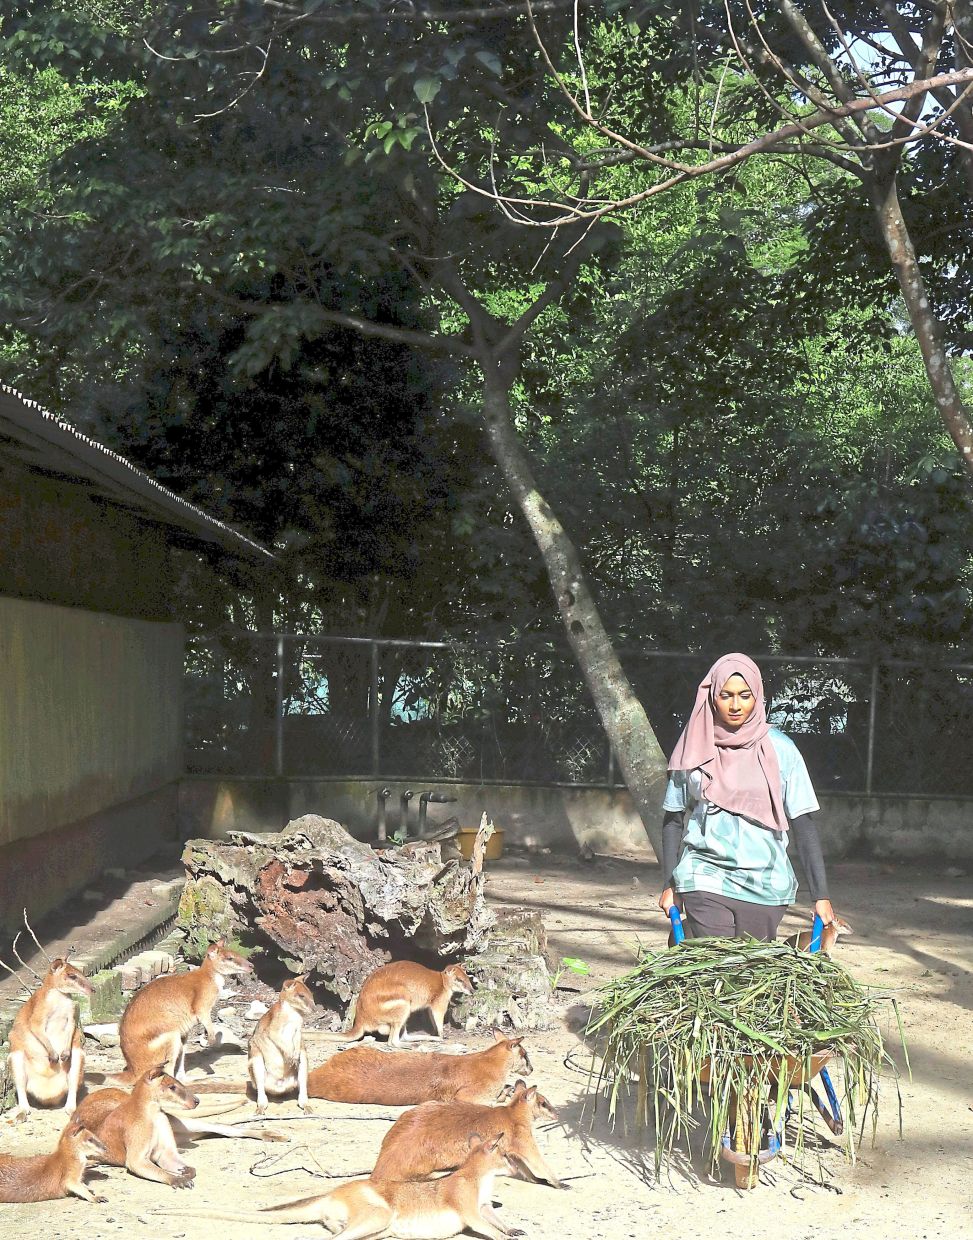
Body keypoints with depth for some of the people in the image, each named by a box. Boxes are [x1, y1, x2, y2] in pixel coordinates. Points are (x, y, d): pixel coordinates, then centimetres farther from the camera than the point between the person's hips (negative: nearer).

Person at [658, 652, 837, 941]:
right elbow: (673, 820, 11)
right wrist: (670, 885, 7)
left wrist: (821, 896, -4)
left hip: (765, 886, 0)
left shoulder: (780, 750, 1)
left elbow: (803, 825, 0)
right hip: (704, 880, 0)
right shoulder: (694, 748, 4)